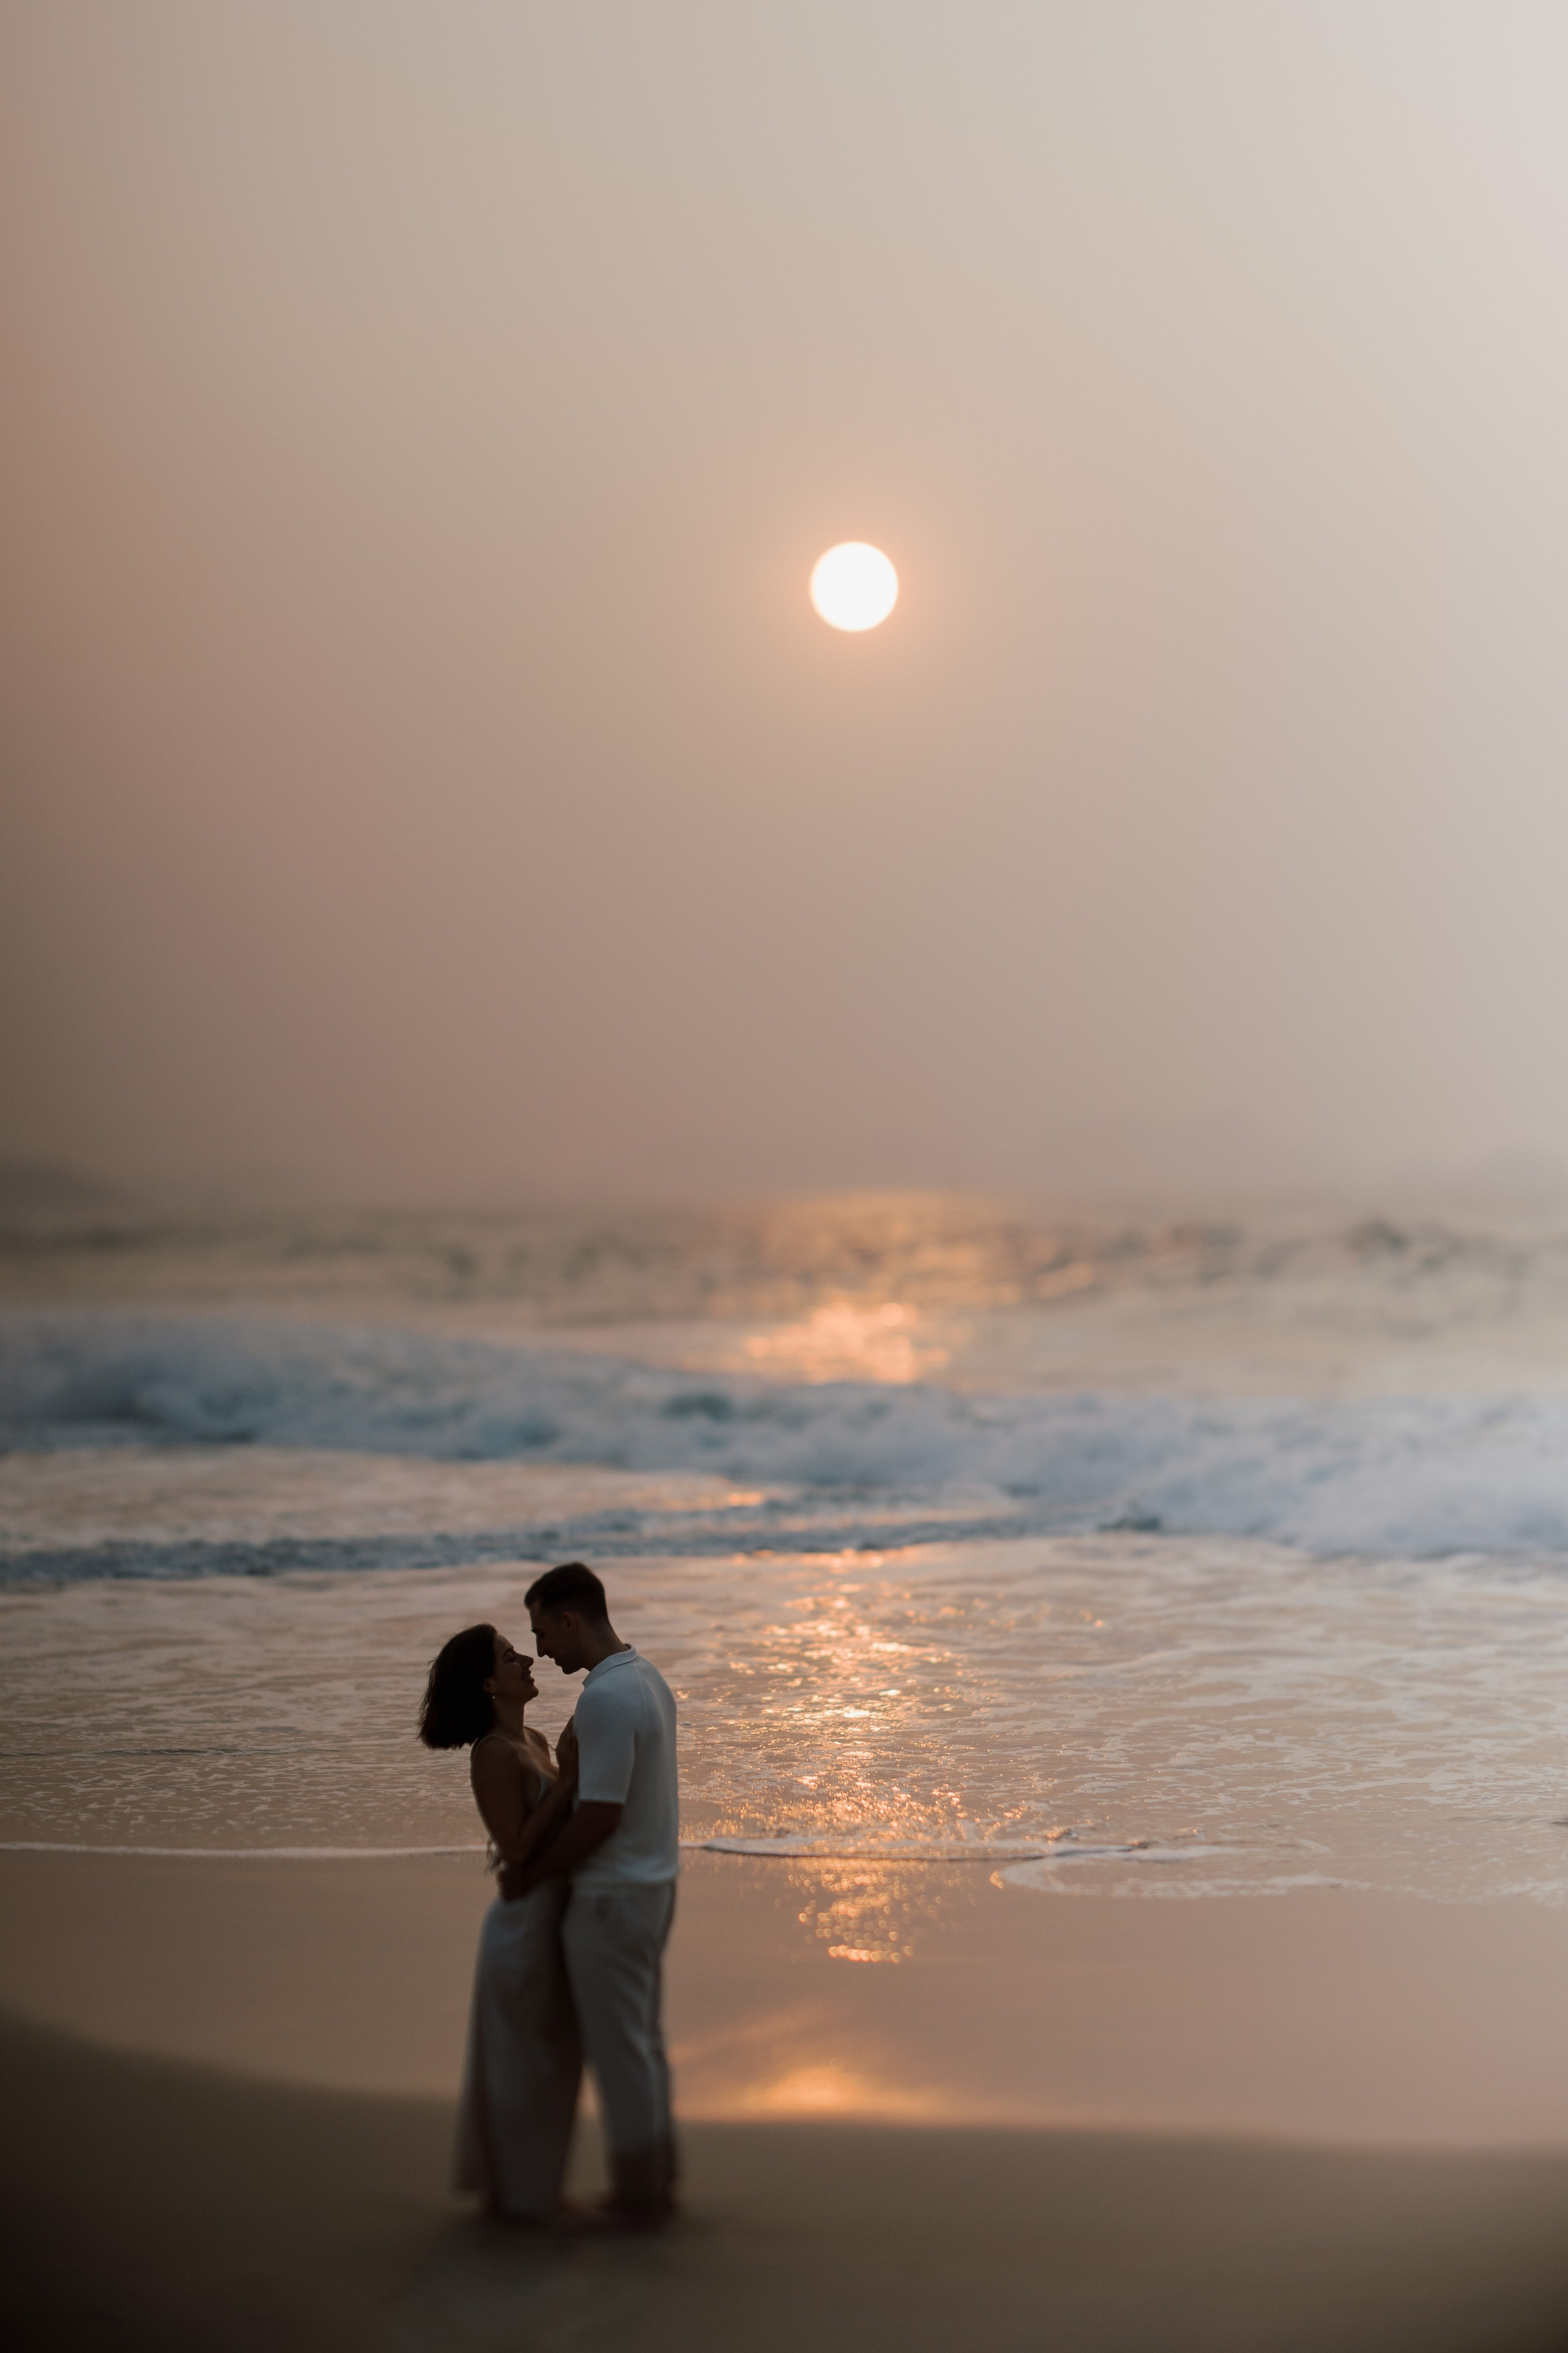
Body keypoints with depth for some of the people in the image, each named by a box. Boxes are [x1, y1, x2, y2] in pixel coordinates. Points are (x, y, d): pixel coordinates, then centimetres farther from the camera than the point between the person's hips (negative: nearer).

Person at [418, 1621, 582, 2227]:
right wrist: (569, 1778, -23)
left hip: (550, 1921, 9)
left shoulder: (535, 1742, 8)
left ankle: (507, 2180, 33)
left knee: (543, 2063, 19)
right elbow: (517, 1848, -23)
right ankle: (521, 2197, 18)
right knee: (530, 2068, 4)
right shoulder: (494, 1754, -20)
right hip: (527, 1925, -9)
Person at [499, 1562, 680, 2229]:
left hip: (610, 1903, -10)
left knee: (618, 2052, 3)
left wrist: (534, 1875, -9)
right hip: (651, 1887, 10)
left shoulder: (605, 1700, -26)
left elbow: (599, 1820, -24)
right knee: (642, 2042, 18)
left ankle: (638, 2198, 13)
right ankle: (654, 2182, 28)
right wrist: (533, 1844, 14)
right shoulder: (646, 1677, 7)